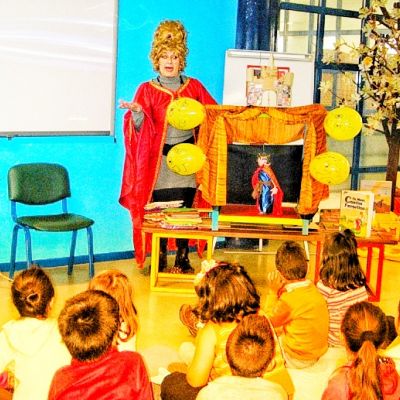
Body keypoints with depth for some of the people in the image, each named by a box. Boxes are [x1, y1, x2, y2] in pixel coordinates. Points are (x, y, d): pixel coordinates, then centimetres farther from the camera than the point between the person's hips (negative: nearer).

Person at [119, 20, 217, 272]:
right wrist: (136, 112, -27)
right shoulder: (147, 90, 2)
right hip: (159, 160, -1)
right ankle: (160, 261, 12)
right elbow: (140, 128, -7)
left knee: (184, 210, 1)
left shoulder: (194, 86, 8)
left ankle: (183, 259, 13)